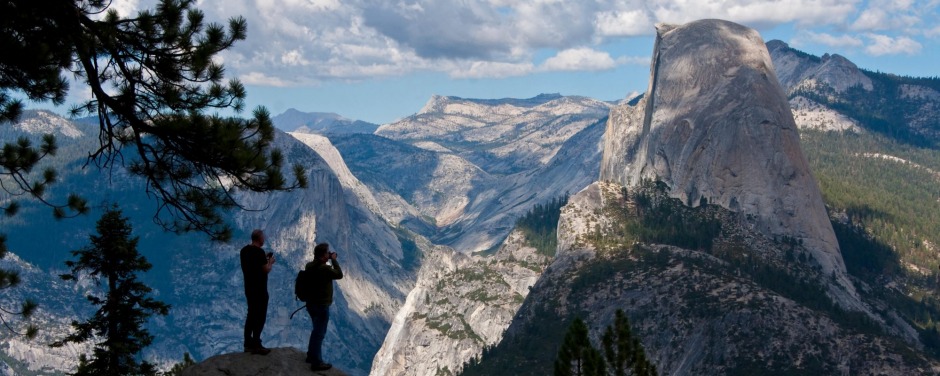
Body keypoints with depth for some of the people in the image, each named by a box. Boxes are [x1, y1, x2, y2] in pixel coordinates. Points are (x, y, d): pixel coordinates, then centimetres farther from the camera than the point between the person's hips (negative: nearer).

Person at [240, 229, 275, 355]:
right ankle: (256, 345, 2)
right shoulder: (259, 252, -20)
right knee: (260, 317, -1)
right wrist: (270, 262, 0)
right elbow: (266, 270, -19)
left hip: (249, 288, 8)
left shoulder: (244, 250, 6)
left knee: (251, 315, 16)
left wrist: (265, 259, 16)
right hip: (259, 290, -8)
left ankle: (248, 343, 21)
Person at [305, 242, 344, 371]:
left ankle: (311, 355, 35)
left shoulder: (309, 266, 2)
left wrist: (328, 262, 9)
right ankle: (316, 363, 6)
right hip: (321, 306, -9)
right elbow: (339, 275, -12)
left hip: (311, 304, 9)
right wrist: (334, 260, -6)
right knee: (319, 333, 0)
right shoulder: (324, 268, -24)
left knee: (317, 330, 25)